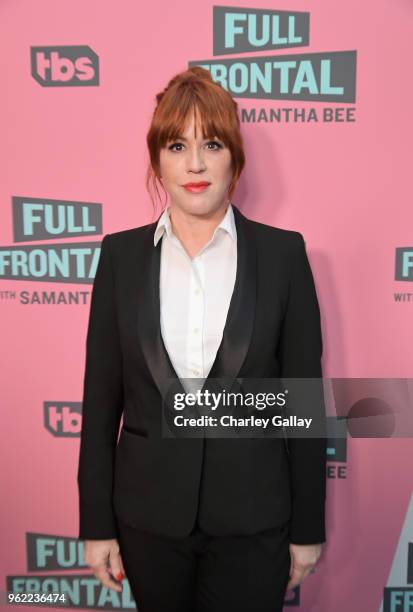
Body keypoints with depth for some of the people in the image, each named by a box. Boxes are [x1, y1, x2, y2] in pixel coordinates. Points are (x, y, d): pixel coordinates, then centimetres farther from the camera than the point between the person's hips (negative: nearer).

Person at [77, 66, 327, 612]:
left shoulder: (283, 252, -7)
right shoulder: (121, 253, -4)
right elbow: (101, 397, -1)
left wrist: (308, 527, 0)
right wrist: (97, 523, 2)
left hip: (252, 515, -1)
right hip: (148, 512, 2)